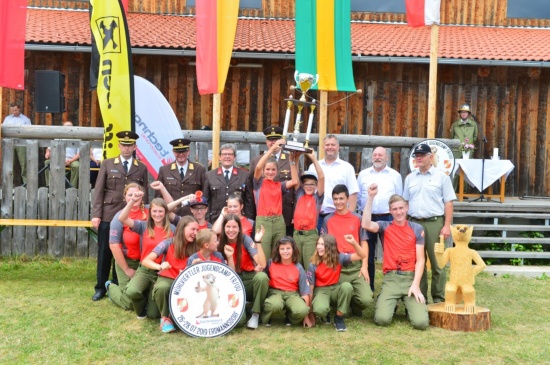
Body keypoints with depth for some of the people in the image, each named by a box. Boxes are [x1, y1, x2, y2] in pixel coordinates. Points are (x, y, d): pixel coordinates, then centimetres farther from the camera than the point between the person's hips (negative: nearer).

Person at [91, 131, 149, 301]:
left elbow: (144, 194, 9)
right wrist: (96, 214, -6)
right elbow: (99, 190, 2)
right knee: (104, 252, 4)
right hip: (108, 216, -1)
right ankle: (101, 288, 16)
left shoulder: (142, 168, 8)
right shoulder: (107, 164, 6)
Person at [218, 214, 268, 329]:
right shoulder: (221, 244, -6)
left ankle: (255, 314, -16)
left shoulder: (245, 239, -9)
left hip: (250, 279, 1)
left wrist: (258, 241, -27)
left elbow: (262, 264, -20)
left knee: (262, 277, -37)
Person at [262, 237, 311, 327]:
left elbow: (305, 292, -1)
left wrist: (306, 316, -4)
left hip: (292, 294, 1)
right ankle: (264, 317, -3)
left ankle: (290, 317, 5)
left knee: (302, 310, -33)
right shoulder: (271, 263, -2)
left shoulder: (298, 268, -3)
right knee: (275, 305, -40)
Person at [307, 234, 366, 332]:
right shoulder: (313, 265, -15)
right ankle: (325, 314, 6)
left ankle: (339, 318, -12)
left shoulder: (339, 258, -11)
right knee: (320, 309, -37)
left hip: (335, 289, 3)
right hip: (320, 290, -2)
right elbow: (310, 287, -9)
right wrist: (310, 312, -6)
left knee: (347, 286, -34)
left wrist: (354, 243, -32)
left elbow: (362, 256, -14)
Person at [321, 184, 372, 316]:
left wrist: (364, 266, -3)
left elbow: (364, 243, 6)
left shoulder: (358, 218, 5)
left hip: (356, 266, 0)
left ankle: (355, 306, 21)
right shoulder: (327, 220, 5)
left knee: (366, 299, -17)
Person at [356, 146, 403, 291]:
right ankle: (368, 288, 17)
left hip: (388, 218, -1)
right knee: (368, 254, 7)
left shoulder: (395, 175, 6)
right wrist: (363, 210, 7)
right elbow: (357, 196, 11)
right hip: (368, 218, 1)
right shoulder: (363, 174, 8)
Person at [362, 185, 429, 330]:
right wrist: (371, 197, -19)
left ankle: (410, 304, 19)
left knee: (421, 322, -16)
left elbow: (420, 260, 4)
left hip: (411, 277, 1)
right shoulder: (385, 226, 5)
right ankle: (390, 304, 17)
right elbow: (366, 225, -18)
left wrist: (415, 284, -8)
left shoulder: (417, 228, 7)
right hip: (390, 278, 0)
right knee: (382, 319, -20)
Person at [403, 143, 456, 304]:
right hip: (414, 223, 4)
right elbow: (405, 202, 17)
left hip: (434, 223, -3)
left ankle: (439, 298, 8)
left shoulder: (441, 176, 2)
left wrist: (447, 225, -9)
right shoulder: (410, 178, 13)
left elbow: (448, 203, -1)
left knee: (437, 262, 0)